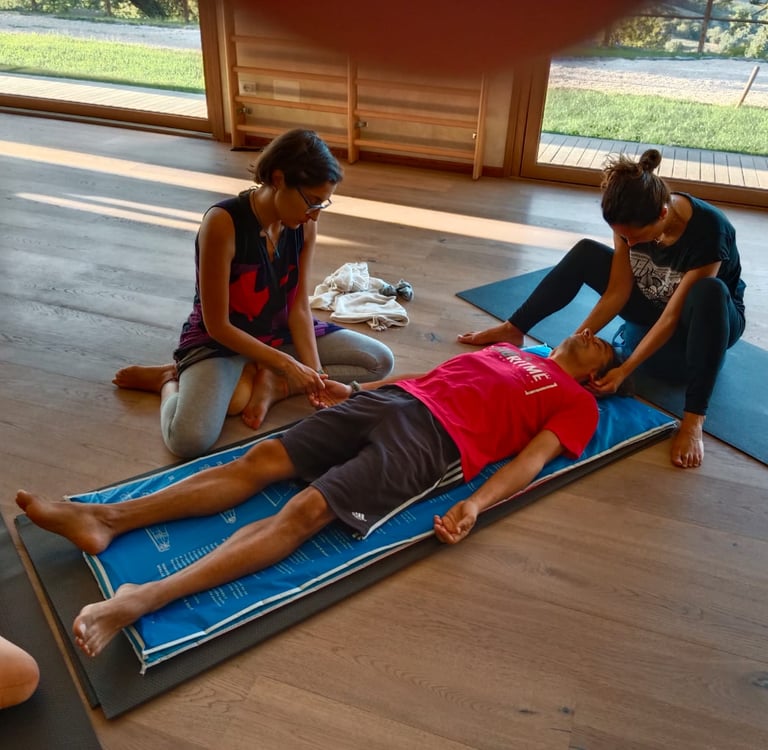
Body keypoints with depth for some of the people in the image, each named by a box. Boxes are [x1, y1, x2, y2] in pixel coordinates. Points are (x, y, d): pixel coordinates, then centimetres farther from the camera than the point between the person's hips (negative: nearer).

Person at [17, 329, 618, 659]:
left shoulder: (577, 402, 13)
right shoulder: (512, 350, 32)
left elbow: (533, 457, -4)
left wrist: (475, 504, -22)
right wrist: (355, 390, 23)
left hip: (435, 440, -6)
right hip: (394, 400, 7)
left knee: (305, 511, -24)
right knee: (262, 460, -9)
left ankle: (143, 599, -33)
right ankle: (106, 519, -12)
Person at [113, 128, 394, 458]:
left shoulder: (304, 225, -10)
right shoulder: (223, 222, -28)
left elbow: (299, 306, -6)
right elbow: (217, 325, -24)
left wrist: (314, 372, -19)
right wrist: (287, 364, -25)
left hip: (279, 333, 6)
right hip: (220, 341, -6)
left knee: (380, 361, -3)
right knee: (188, 440, -32)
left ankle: (268, 382, -8)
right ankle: (170, 381, 3)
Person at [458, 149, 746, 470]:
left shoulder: (709, 232, -36)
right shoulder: (632, 219, -21)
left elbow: (672, 318, -32)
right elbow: (618, 291, -16)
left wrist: (625, 371, -35)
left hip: (709, 318, -4)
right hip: (652, 305, 5)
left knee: (710, 291, -41)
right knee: (585, 253, -13)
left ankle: (693, 419, -41)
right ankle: (513, 329, -5)